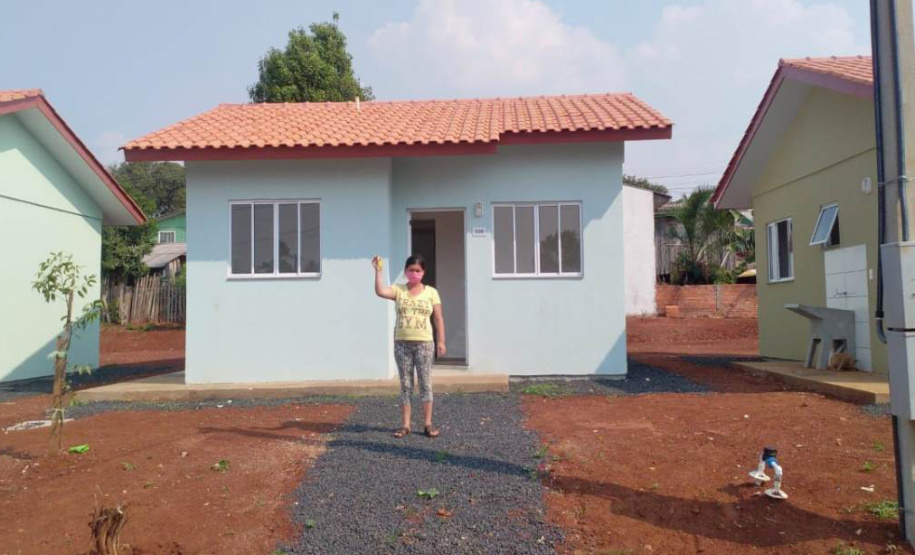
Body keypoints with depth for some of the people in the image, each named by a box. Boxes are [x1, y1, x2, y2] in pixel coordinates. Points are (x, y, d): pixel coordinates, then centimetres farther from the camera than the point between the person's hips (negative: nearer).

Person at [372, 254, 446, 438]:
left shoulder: (431, 292, 2)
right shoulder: (398, 290, 3)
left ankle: (428, 424, 12)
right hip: (402, 343, 1)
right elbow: (380, 291, -17)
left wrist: (441, 341, -2)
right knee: (405, 385, 7)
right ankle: (405, 425, 14)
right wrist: (378, 271, -19)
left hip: (424, 343, -1)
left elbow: (438, 318, 2)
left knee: (426, 383, 3)